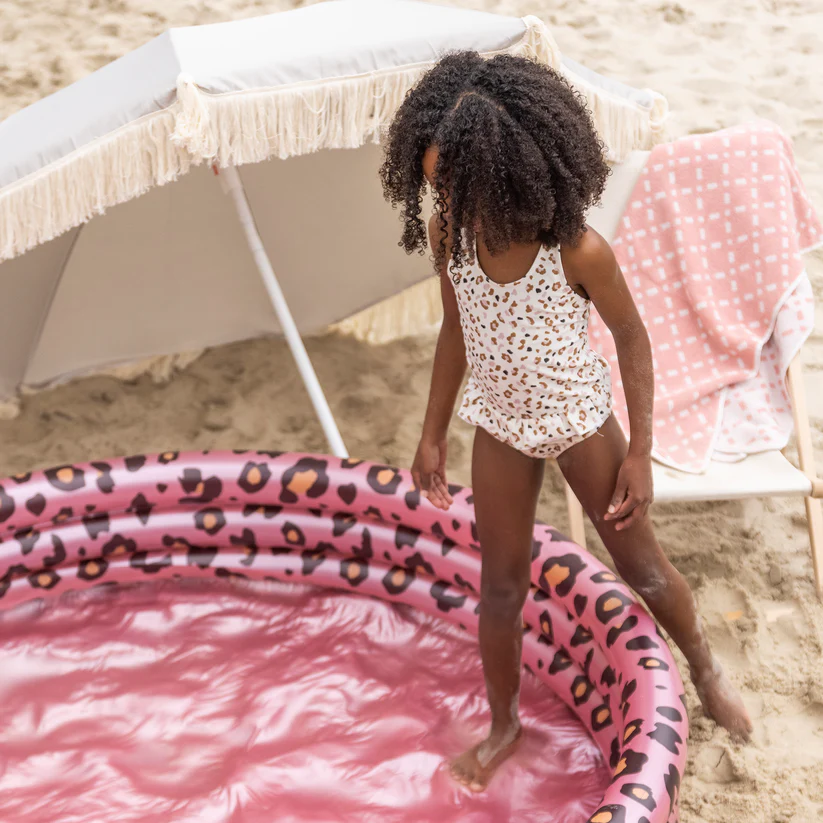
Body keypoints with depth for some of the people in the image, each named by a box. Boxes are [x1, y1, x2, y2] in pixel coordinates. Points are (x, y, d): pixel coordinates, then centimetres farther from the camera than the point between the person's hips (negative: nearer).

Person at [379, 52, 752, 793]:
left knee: (642, 567, 14)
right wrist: (433, 435, 5)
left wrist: (640, 452, -12)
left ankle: (704, 666, 44)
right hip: (501, 428, 3)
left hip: (580, 422, -3)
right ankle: (504, 725, 35)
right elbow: (456, 329, 0)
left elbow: (631, 337, -14)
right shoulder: (448, 235, -17)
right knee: (501, 586, 13)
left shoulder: (577, 250, -29)